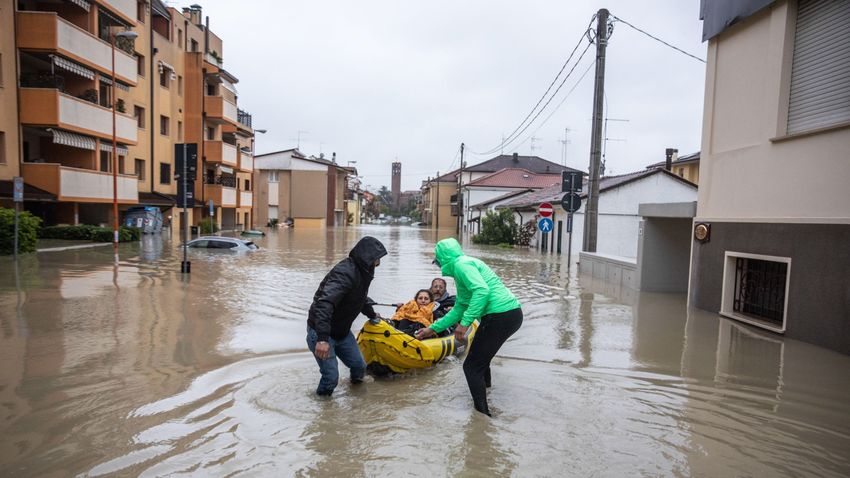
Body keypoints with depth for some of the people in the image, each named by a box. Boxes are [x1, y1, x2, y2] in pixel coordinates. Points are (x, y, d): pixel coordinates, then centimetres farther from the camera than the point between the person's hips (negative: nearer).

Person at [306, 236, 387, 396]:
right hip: (321, 332, -9)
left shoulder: (362, 272, 3)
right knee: (331, 377, -10)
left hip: (342, 331, 9)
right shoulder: (345, 273, -29)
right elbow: (324, 303, -39)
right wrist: (322, 339, -45)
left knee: (359, 366, 10)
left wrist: (372, 314, 38)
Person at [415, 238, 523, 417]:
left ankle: (483, 414, -3)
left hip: (501, 317, -10)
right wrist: (433, 328, 29)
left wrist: (465, 323, -24)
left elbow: (482, 290, -24)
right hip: (512, 314, 10)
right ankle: (484, 385, 53)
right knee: (479, 355, 33)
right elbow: (459, 308, 26)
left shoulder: (461, 264, -7)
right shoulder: (463, 266, 23)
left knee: (472, 366, -3)